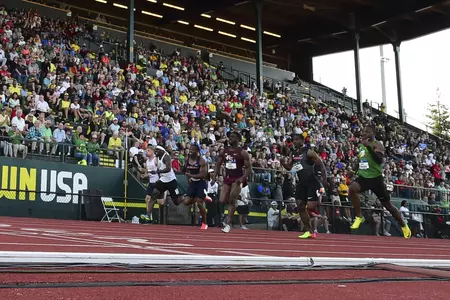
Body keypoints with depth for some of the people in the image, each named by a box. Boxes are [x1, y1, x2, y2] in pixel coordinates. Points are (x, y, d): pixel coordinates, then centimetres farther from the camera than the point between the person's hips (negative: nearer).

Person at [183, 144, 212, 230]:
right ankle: (203, 197, 20)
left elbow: (203, 175, -23)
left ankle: (204, 223, 9)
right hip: (193, 183, 6)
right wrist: (188, 178, 4)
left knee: (200, 203, -9)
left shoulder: (201, 161, -17)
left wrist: (191, 175, -26)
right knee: (186, 202, -4)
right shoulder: (187, 160, 2)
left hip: (201, 183, -6)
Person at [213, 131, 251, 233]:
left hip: (237, 179, -5)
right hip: (227, 178, 5)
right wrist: (215, 176, 3)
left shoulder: (242, 152, -8)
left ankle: (228, 223, -5)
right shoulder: (223, 151, 6)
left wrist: (242, 178, -21)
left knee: (232, 200, -12)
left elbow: (248, 168, -8)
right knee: (222, 201, 0)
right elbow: (218, 164, 16)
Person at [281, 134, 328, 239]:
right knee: (300, 207, 5)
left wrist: (324, 181, -17)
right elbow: (289, 167, 18)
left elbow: (321, 165, -11)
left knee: (311, 207, -14)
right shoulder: (294, 154, 10)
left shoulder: (309, 152, -11)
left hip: (312, 183, -8)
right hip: (301, 183, 8)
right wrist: (283, 163, -5)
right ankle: (308, 231, 12)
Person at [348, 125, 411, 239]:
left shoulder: (377, 145, -10)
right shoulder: (361, 145, 13)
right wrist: (354, 170, 13)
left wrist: (368, 146, -33)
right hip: (363, 176, 5)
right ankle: (359, 217, -14)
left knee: (387, 204, 5)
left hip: (375, 178, -5)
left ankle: (404, 225, 27)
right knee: (352, 189, -27)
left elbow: (380, 160, -27)